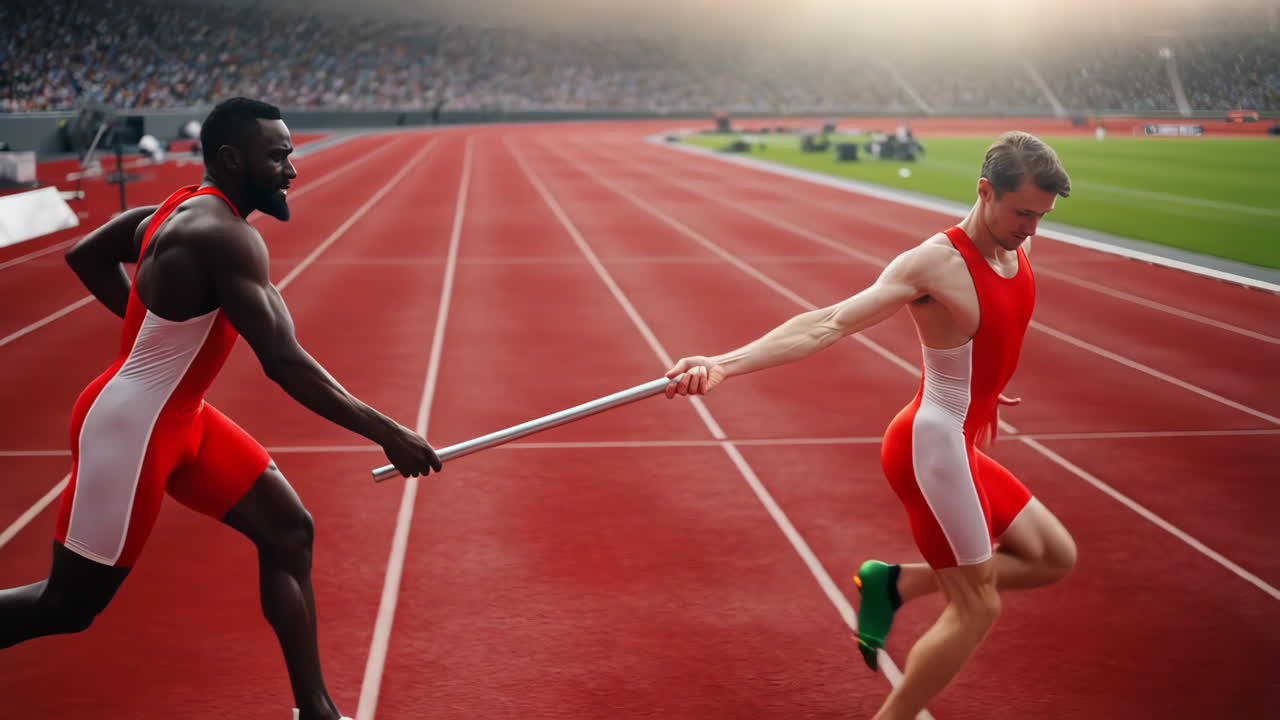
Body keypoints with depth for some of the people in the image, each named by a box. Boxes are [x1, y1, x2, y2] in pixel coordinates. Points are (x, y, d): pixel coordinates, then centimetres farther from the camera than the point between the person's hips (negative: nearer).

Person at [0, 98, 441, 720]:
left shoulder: (183, 209, 5)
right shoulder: (225, 237, -24)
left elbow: (83, 254, 19)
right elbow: (284, 363, -29)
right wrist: (386, 434, -26)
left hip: (180, 417, 10)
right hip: (127, 429, -10)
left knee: (288, 530, 7)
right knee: (67, 607, 2)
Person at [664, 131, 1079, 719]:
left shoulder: (1015, 250, 2)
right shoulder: (934, 263, -23)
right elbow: (829, 323, -31)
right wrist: (725, 364, -41)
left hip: (960, 446, 9)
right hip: (932, 449, -9)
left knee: (1055, 558, 16)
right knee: (976, 608, -1)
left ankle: (894, 583, 15)